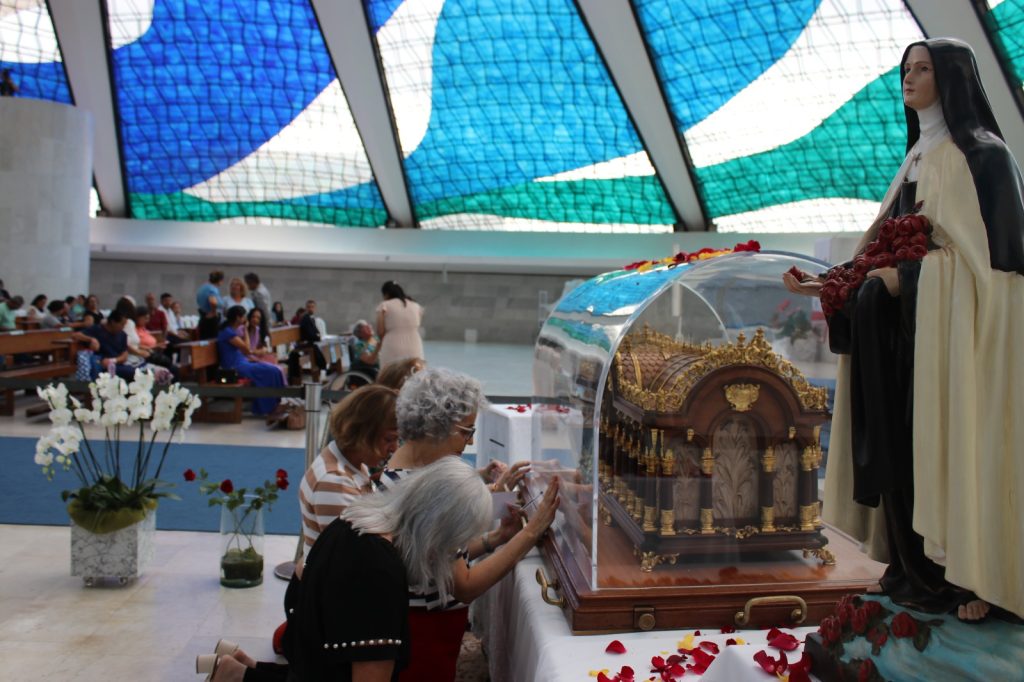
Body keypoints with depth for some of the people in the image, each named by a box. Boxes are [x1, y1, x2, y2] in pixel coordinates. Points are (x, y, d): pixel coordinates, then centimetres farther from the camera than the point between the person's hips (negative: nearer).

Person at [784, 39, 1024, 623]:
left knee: (958, 445, -6)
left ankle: (974, 578, 4)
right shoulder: (918, 158, 19)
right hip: (909, 327, 8)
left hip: (958, 325, -7)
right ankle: (921, 569, 14)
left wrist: (905, 272, -14)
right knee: (908, 441, 6)